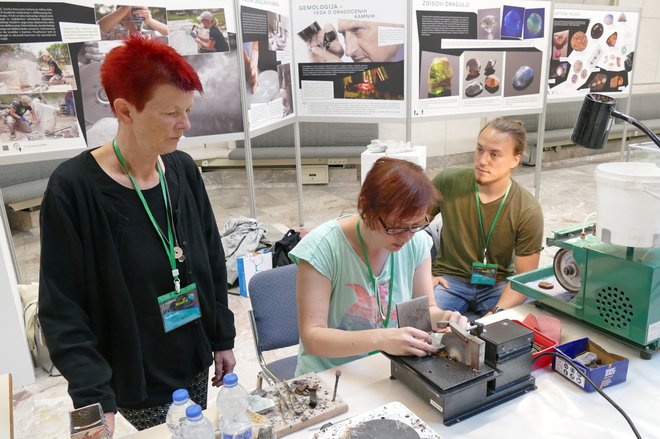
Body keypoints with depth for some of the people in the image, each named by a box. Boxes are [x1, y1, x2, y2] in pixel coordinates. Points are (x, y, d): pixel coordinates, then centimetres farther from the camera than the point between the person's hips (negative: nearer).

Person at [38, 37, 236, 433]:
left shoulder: (183, 170, -3)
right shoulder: (74, 188, -18)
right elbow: (62, 310, -15)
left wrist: (223, 338, 7)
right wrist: (95, 401, -21)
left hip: (196, 365, 5)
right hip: (135, 386, -4)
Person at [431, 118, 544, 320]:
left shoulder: (529, 211, -12)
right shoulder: (448, 182, -10)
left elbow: (524, 276, -8)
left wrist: (498, 313, -24)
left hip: (498, 285, 1)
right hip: (450, 280, 0)